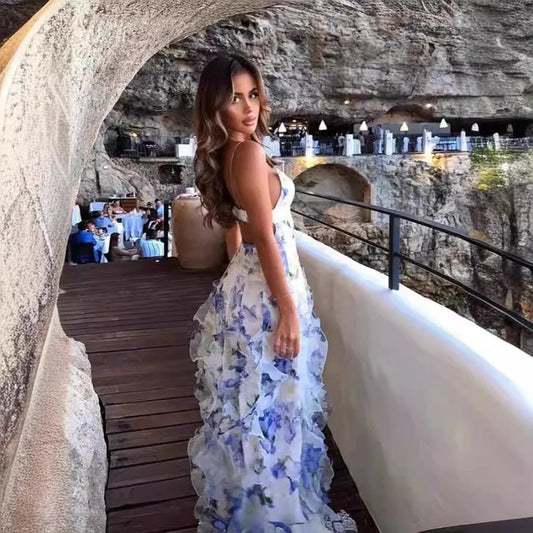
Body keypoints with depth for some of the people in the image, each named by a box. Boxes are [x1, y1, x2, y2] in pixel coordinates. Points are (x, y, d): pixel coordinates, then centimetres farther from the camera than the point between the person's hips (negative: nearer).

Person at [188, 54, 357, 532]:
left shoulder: (221, 155, 9)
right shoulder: (249, 153, -20)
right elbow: (265, 238, -22)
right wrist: (288, 310, -20)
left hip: (243, 283, 10)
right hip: (266, 291, -10)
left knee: (249, 402, 21)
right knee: (271, 404, 4)